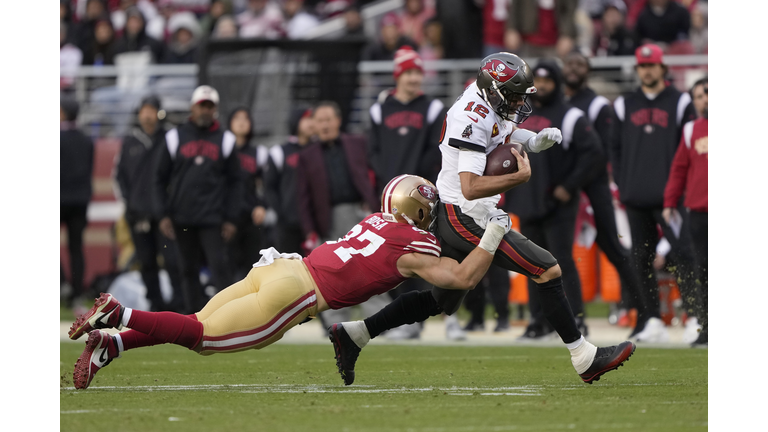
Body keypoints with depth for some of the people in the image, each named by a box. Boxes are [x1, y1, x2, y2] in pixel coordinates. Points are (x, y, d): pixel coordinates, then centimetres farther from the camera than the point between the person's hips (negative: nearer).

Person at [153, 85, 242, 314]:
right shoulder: (175, 137, 6)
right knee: (189, 269, 5)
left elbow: (234, 182, 8)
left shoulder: (225, 139, 6)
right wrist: (163, 215, -1)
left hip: (212, 218, -1)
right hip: (182, 218, 1)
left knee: (218, 265, -11)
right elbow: (160, 179, 8)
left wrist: (230, 218, 0)